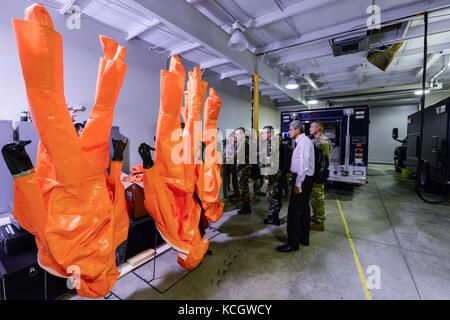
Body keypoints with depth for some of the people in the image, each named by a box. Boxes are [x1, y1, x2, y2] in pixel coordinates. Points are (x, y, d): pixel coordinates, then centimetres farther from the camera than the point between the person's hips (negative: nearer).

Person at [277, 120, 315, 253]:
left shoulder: (304, 142, -15)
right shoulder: (303, 141, 16)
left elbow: (303, 165, -22)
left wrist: (298, 184, -22)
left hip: (302, 179, -10)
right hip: (305, 179, 10)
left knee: (294, 211, -5)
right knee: (304, 209, 17)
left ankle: (293, 243, 5)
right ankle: (304, 239, 30)